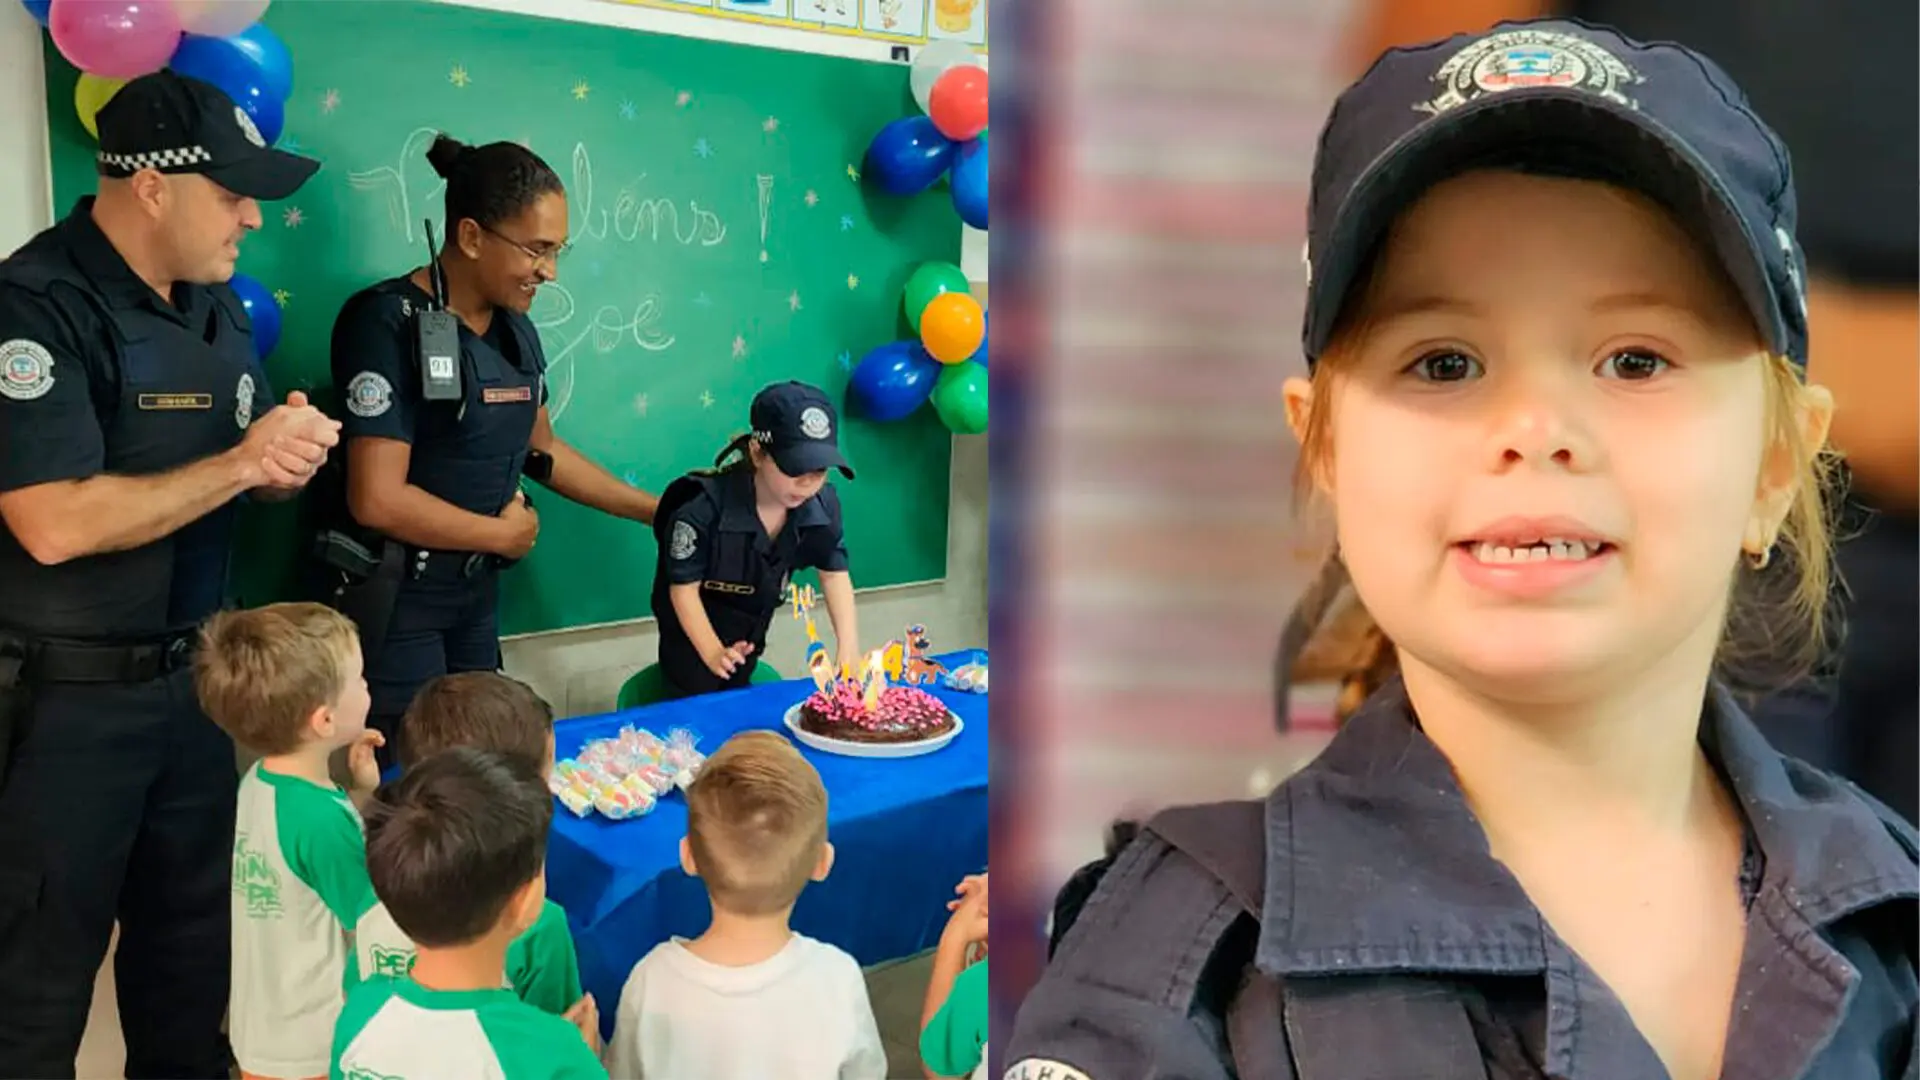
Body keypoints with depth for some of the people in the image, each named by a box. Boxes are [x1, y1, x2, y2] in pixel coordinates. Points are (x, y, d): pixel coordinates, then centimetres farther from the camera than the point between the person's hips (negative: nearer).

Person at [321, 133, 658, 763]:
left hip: (478, 590, 7)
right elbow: (379, 500, -25)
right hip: (396, 596, -7)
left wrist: (657, 512, 13)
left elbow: (540, 449, 16)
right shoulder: (391, 324, -20)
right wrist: (505, 534, -12)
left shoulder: (514, 328, 3)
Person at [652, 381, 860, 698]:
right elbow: (683, 587, -25)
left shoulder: (822, 504, -22)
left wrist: (849, 649, -19)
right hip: (693, 636, -5)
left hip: (749, 633, 5)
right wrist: (712, 653, -31)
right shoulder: (705, 508, -35)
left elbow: (835, 574, -10)